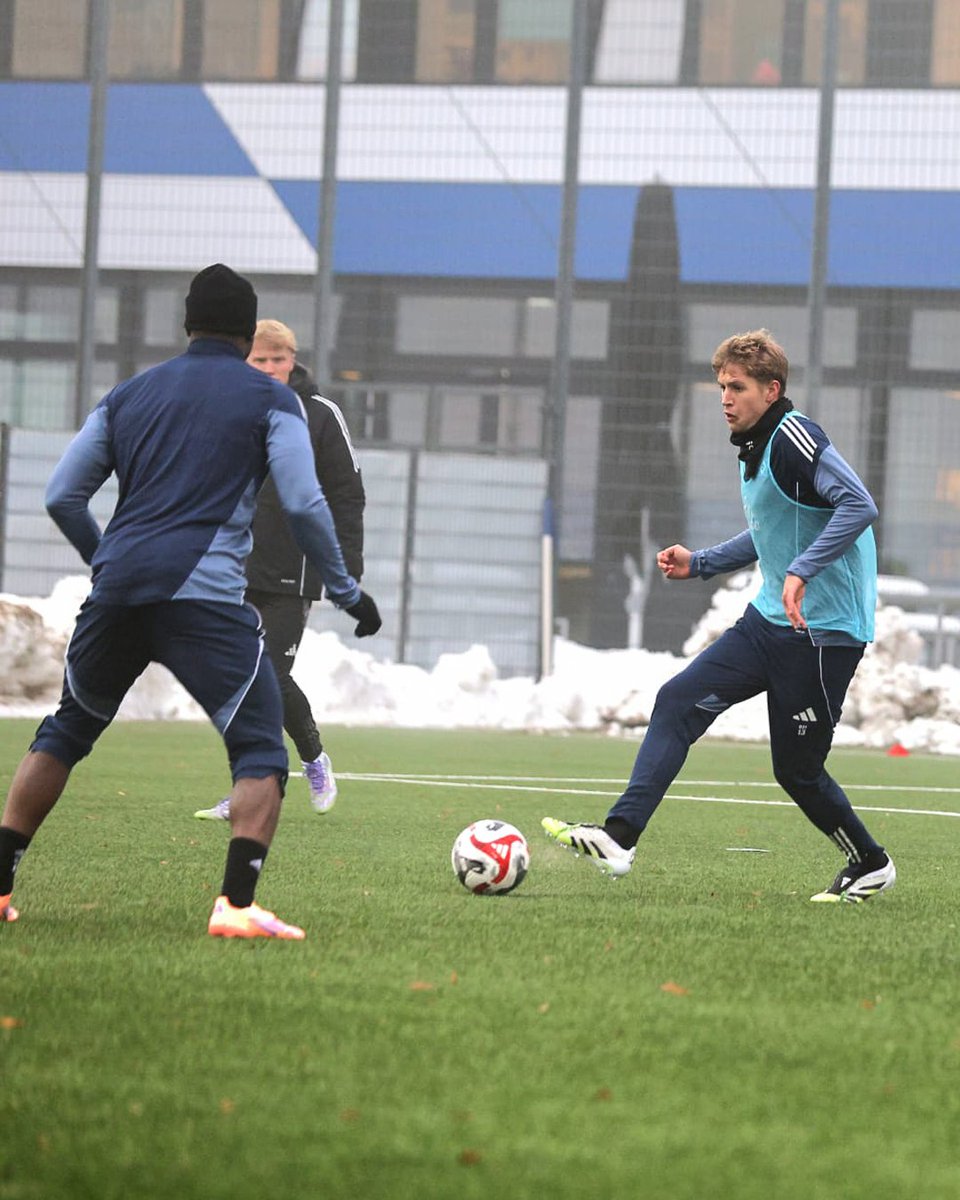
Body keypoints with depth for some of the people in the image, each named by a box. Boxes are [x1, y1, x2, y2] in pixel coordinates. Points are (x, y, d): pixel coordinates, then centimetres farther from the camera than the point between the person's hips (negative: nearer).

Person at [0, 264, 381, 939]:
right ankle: (237, 904, -21)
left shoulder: (129, 395, 20)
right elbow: (304, 504, -2)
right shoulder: (271, 401, 8)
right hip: (205, 597, -5)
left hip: (118, 587, 5)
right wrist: (346, 591, 8)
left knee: (66, 731, 23)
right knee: (261, 750, -2)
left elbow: (62, 496, 18)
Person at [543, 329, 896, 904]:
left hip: (824, 630, -9)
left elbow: (858, 506, -28)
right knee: (679, 701, -4)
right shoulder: (754, 447, 14)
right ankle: (619, 838, -9)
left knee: (797, 768, 0)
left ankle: (871, 866, 22)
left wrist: (802, 570, -34)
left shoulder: (794, 437, -17)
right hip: (770, 620, 9)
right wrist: (701, 563, 21)